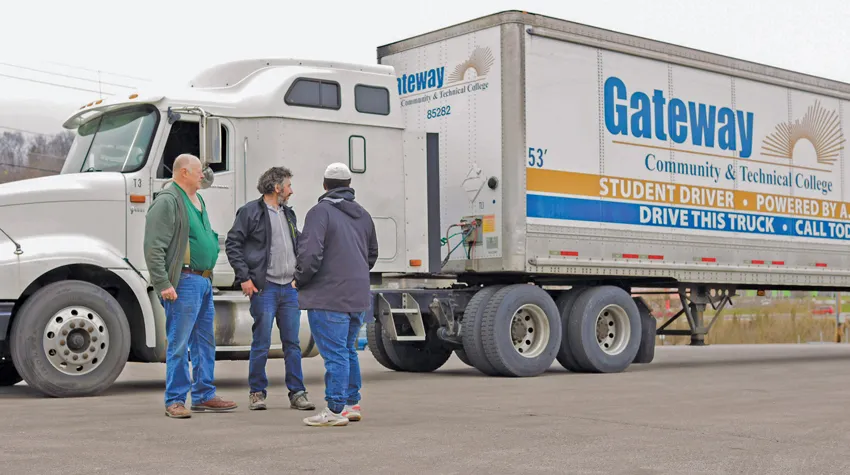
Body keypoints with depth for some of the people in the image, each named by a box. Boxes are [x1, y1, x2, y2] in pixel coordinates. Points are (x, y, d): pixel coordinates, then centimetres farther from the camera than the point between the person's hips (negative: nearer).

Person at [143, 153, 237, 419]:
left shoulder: (198, 200, 19)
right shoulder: (167, 201, -11)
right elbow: (154, 247, -16)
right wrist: (163, 284, -20)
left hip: (204, 280, 10)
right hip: (184, 281, -10)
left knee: (205, 341, 13)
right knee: (179, 344, -5)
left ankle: (204, 396, 21)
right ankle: (175, 401, 1)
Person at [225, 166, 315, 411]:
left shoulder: (288, 214, 18)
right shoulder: (250, 211, -4)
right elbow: (232, 244, -7)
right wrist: (244, 277, -12)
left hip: (290, 289, 6)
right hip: (264, 289, -6)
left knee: (292, 343, 7)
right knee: (261, 344, -1)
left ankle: (297, 393, 11)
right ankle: (257, 393, 11)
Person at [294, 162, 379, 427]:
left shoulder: (320, 211, -10)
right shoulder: (362, 215, 15)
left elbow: (310, 253, -20)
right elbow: (372, 254, 24)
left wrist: (300, 280, -5)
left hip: (329, 296, -8)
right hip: (358, 295, 8)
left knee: (334, 353, -5)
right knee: (348, 350, 19)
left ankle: (335, 410, -2)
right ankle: (352, 404, 25)